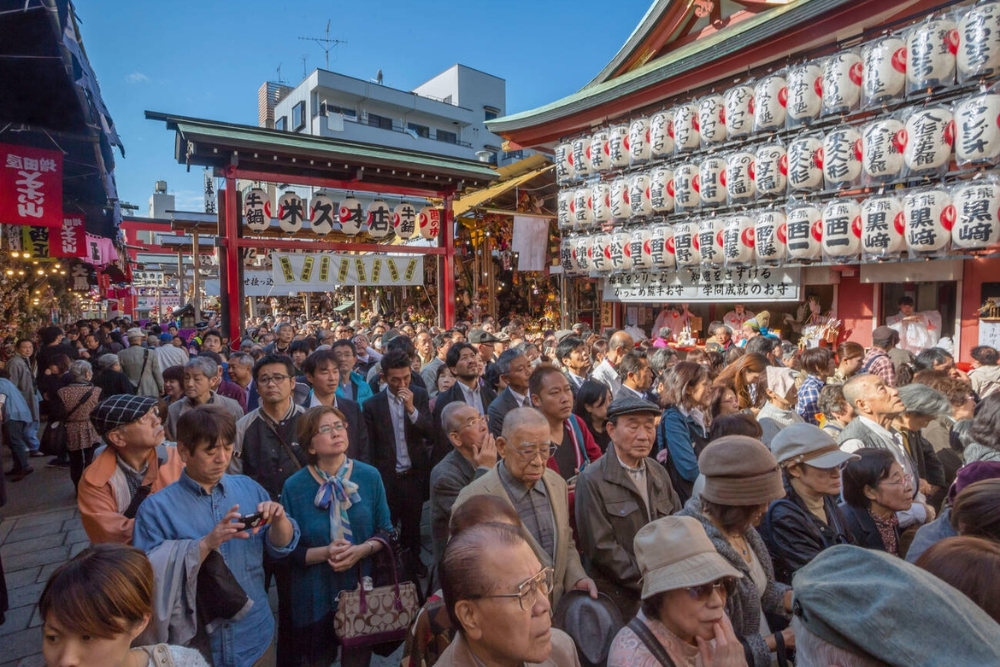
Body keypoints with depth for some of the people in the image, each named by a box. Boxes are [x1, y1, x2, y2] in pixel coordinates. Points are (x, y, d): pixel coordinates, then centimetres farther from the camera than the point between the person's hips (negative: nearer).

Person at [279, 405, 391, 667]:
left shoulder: (370, 476, -8)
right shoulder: (294, 486, -12)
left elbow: (386, 531, -2)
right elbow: (288, 549, -8)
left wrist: (361, 550, -20)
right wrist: (324, 553, -24)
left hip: (362, 589, 1)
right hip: (315, 596, -1)